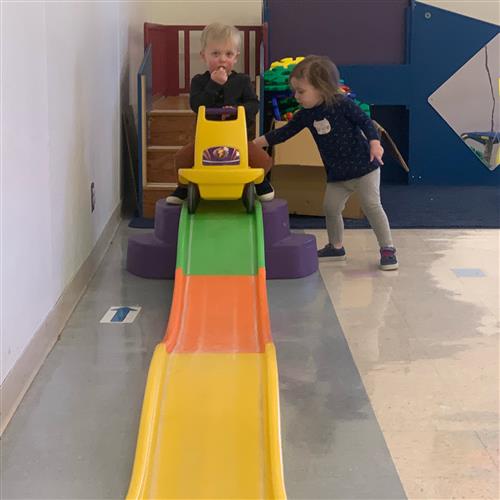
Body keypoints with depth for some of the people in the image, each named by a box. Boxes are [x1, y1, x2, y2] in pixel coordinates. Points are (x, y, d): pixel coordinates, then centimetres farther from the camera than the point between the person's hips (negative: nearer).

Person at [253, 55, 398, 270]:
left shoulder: (342, 104, -16)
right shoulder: (306, 115, 1)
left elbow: (365, 121, -11)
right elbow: (283, 133, 7)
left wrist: (375, 143, -23)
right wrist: (255, 143, 4)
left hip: (363, 166, -6)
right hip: (336, 173, 7)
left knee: (371, 205, -10)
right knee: (330, 207, 8)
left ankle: (388, 249, -3)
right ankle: (336, 247, 28)